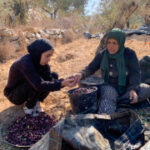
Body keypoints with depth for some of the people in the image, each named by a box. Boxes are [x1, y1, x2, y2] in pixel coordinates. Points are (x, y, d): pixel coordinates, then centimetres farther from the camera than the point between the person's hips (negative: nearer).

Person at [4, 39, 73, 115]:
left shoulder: (40, 61, -11)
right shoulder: (25, 63, -33)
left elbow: (50, 79, -16)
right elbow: (38, 85, -41)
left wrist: (63, 81, -34)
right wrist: (60, 84, -42)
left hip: (28, 88, 7)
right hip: (14, 95, -7)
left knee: (54, 76, -9)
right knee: (36, 84, -35)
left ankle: (36, 102, 2)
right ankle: (29, 106, -7)